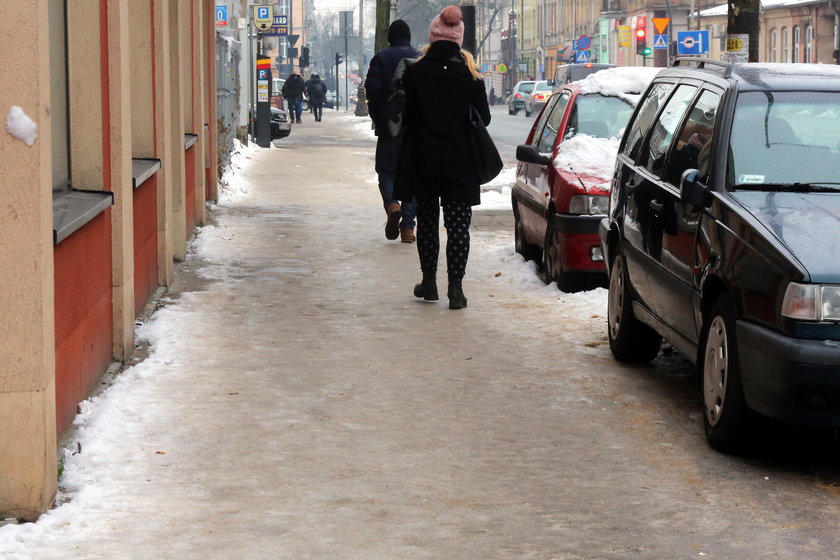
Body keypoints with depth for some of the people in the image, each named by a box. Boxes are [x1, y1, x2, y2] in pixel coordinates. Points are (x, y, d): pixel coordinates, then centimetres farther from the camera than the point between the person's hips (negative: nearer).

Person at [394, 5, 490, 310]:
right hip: (460, 162, 0)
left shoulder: (414, 72, -7)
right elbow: (483, 118, 0)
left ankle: (429, 283, 20)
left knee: (427, 222, 14)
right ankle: (455, 288, -3)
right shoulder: (471, 75, -6)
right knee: (458, 225, 2)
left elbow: (405, 116, -4)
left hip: (422, 162, 1)